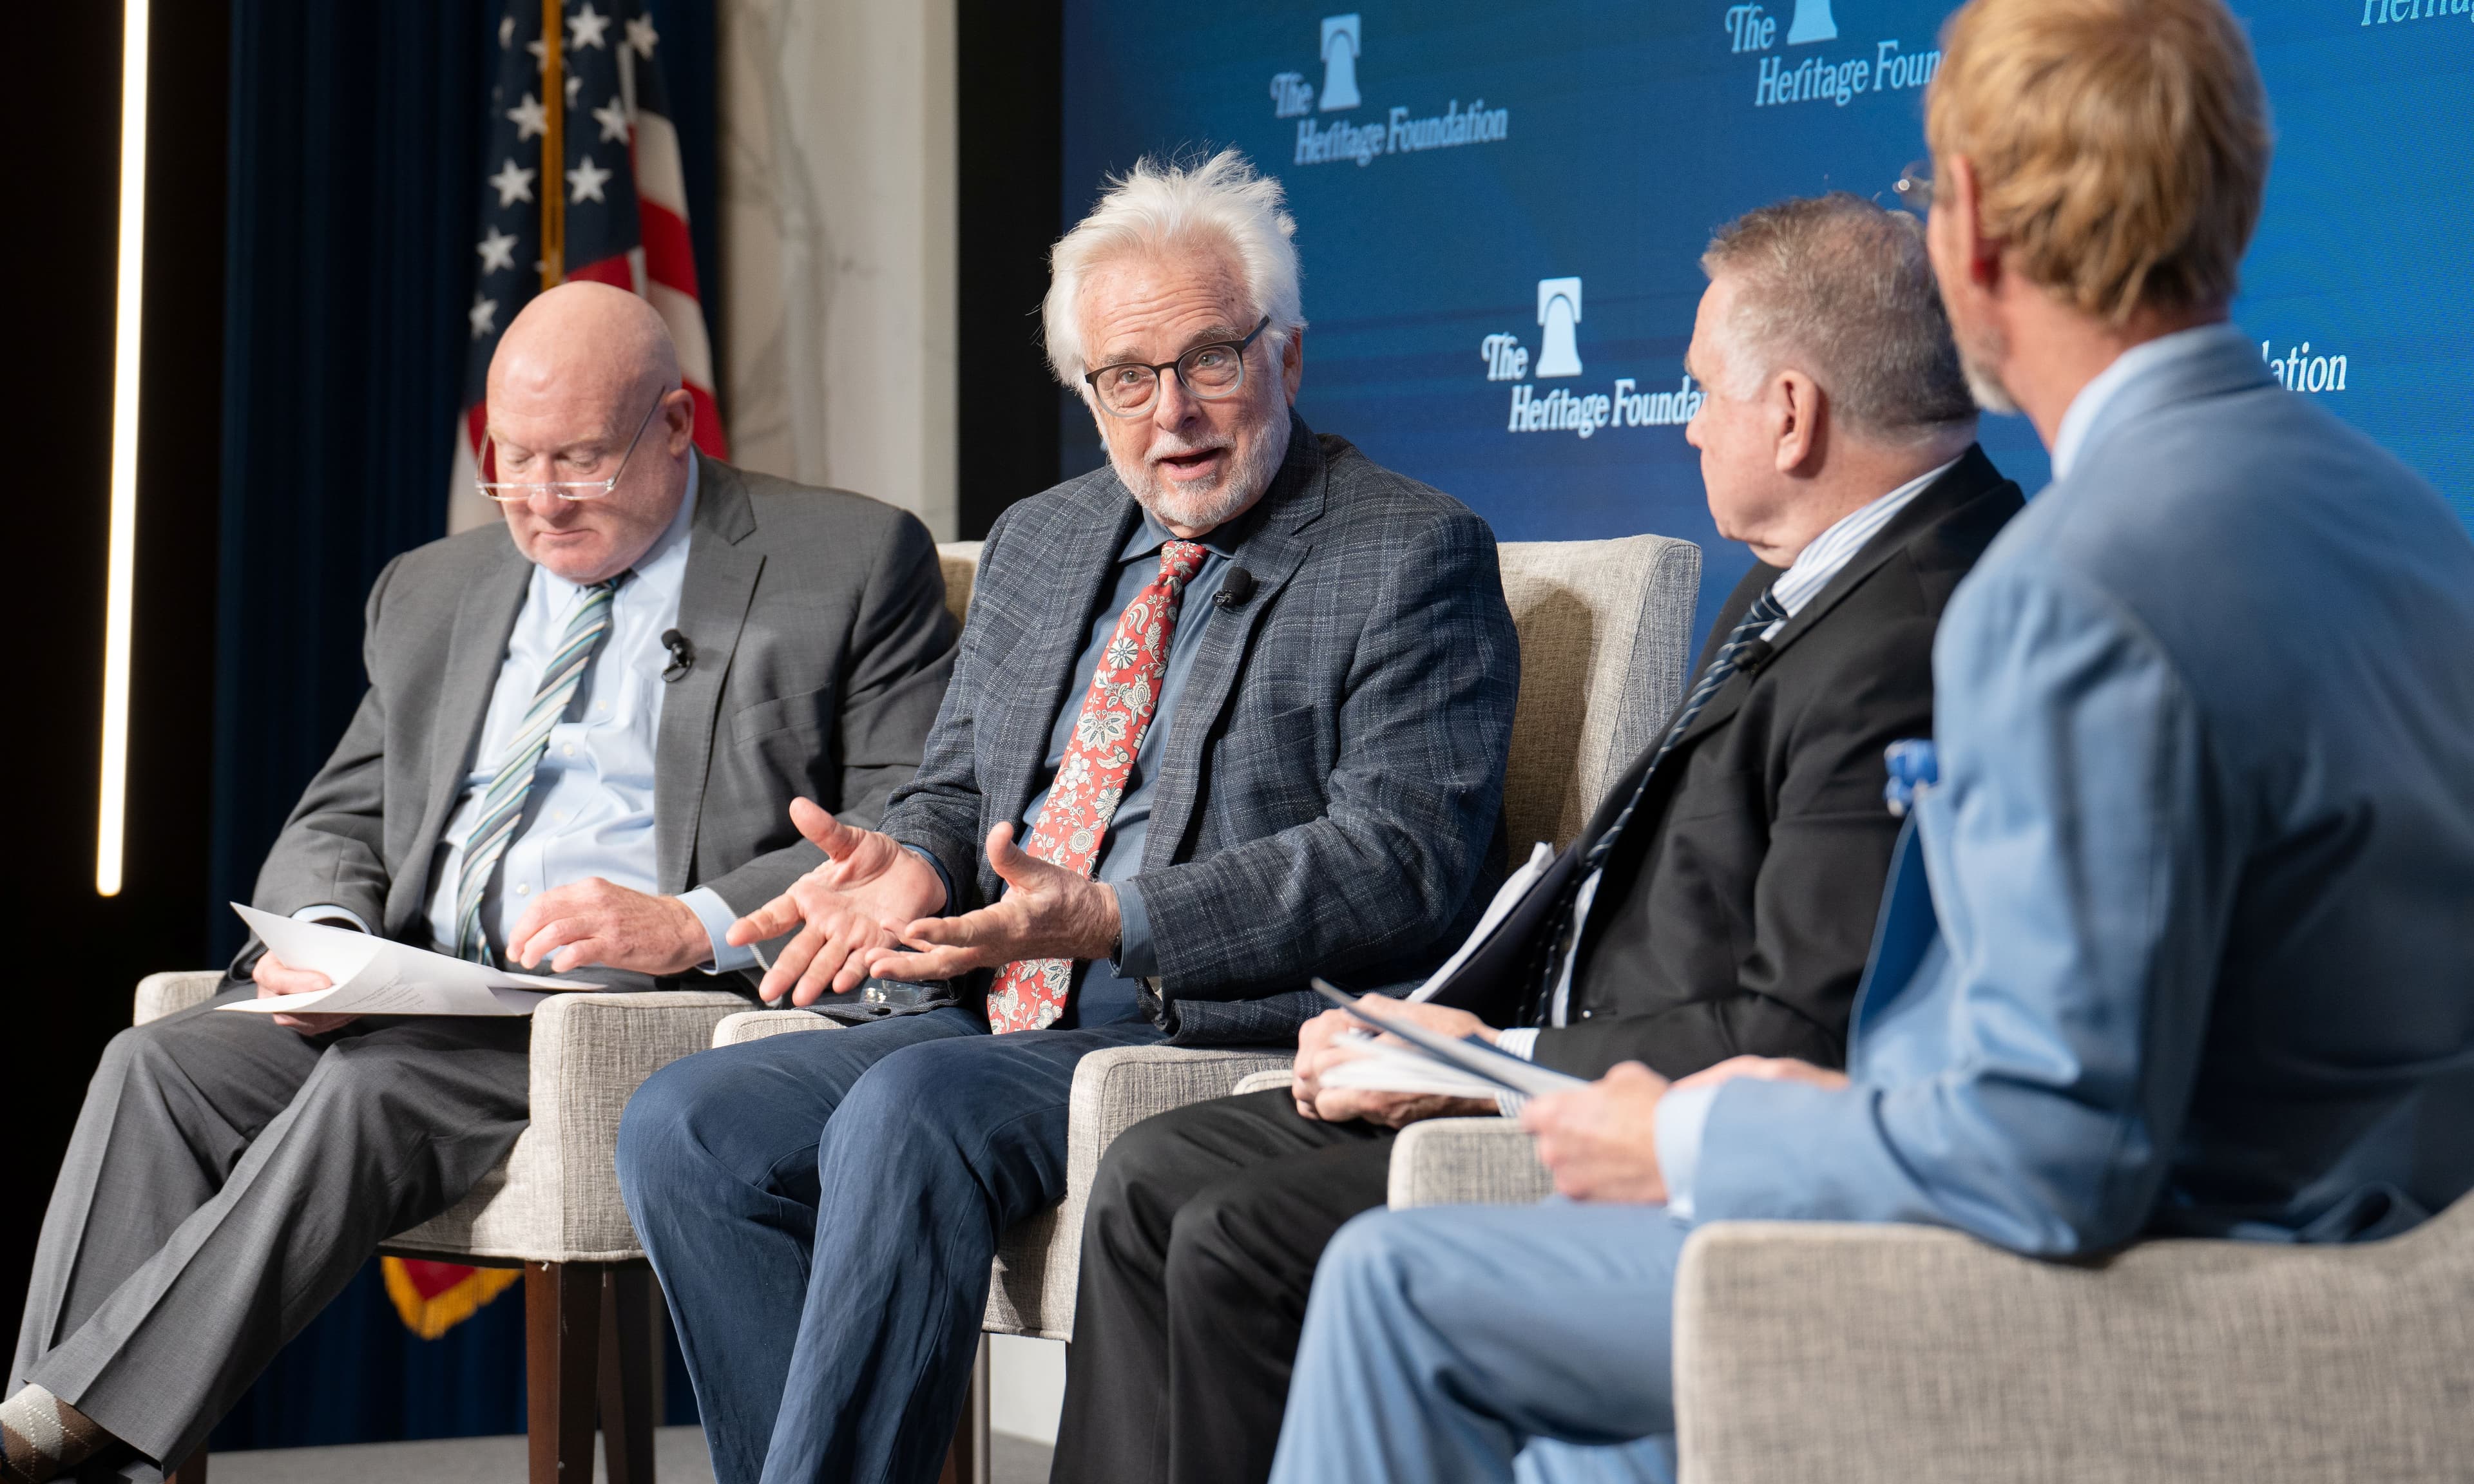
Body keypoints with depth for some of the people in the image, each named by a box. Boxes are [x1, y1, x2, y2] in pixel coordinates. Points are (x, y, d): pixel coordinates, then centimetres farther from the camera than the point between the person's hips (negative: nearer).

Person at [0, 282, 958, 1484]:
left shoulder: (851, 565, 4)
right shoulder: (431, 594, 23)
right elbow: (340, 820, 23)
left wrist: (690, 925, -20)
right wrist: (324, 929, -2)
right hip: (418, 988, 6)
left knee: (377, 1086, -31)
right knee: (158, 1064, -20)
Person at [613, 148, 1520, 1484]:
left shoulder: (1412, 558, -2)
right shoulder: (1038, 542, 21)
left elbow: (1404, 867, -12)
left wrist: (1110, 920, -22)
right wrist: (913, 861, -1)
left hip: (1221, 1042, -7)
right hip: (989, 1024, 8)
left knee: (909, 1112, -31)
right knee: (681, 1125, -13)